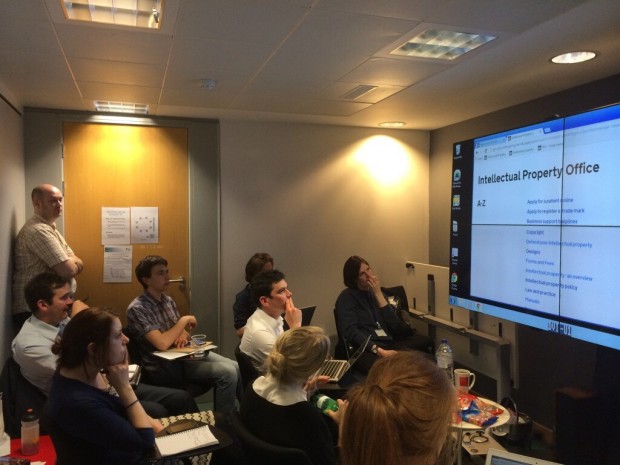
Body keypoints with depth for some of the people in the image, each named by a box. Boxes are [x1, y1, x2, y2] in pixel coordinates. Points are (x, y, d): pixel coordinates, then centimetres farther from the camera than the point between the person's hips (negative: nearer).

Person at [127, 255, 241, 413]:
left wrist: (183, 335, -8)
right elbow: (162, 344, -26)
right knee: (228, 372, -21)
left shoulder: (168, 300, 8)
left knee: (236, 367, -6)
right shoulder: (137, 309, -17)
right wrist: (184, 320, -14)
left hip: (184, 354, 8)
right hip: (163, 367, -8)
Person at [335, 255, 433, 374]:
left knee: (424, 340, -20)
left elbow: (395, 325, 4)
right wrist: (379, 350, -24)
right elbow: (351, 332, -13)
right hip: (365, 350, -6)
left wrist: (378, 294, -2)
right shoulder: (346, 297, 2)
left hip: (389, 345, 6)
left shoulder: (376, 293, 19)